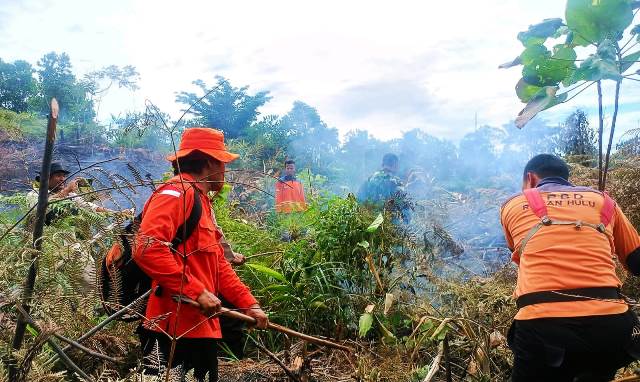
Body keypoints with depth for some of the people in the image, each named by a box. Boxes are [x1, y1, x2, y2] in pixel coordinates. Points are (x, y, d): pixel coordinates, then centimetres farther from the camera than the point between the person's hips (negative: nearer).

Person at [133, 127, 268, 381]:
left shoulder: (201, 202, 20)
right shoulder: (177, 193, -12)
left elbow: (219, 266, 22)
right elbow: (147, 247, -27)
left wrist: (249, 304, 15)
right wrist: (197, 291, -23)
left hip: (202, 328, 10)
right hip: (175, 331, -10)